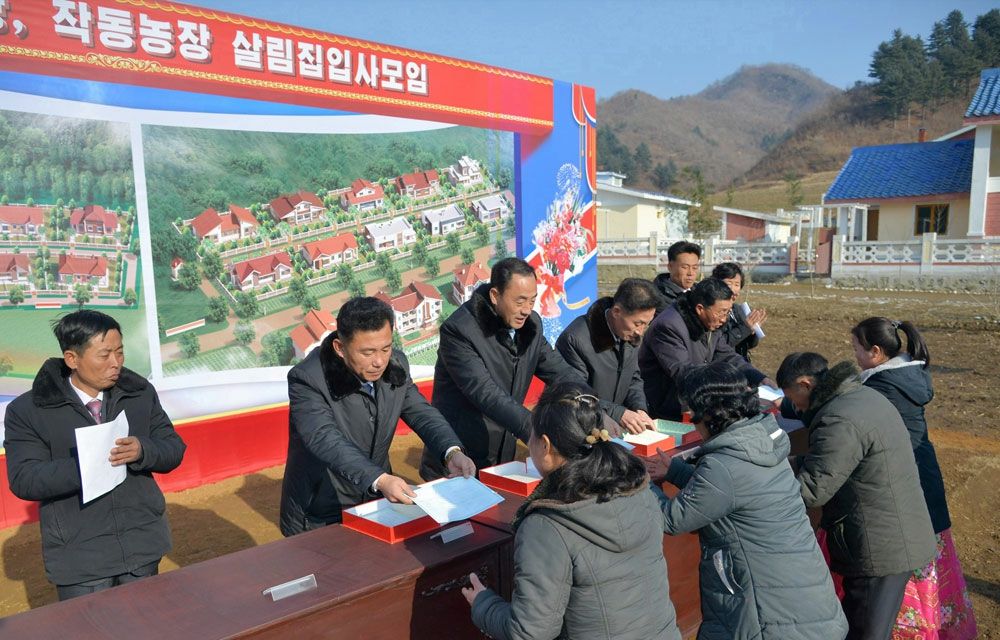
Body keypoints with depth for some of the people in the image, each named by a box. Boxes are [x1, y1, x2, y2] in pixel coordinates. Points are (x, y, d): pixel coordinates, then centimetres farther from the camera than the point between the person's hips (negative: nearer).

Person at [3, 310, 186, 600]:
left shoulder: (140, 392, 0)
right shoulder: (27, 410, -7)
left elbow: (174, 450, 1)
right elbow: (23, 480, -13)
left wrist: (142, 451, -21)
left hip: (143, 545, 3)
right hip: (79, 555, -3)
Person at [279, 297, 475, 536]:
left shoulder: (396, 365, -4)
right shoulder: (307, 379, -20)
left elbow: (422, 413, -1)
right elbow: (327, 441, -30)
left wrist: (452, 452, -21)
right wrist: (380, 480, -44)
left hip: (378, 501, 4)